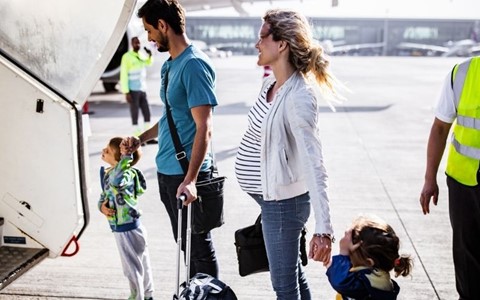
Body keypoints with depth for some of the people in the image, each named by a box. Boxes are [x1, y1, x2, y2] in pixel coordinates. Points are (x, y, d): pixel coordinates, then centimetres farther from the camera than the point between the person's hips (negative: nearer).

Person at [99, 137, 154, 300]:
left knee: (133, 267, 7)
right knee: (140, 264, 23)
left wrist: (125, 158, -42)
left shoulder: (127, 173, -24)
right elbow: (104, 195, 13)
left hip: (129, 228, -9)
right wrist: (102, 206, -9)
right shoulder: (106, 174, 5)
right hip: (119, 228, 9)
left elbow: (117, 182, -47)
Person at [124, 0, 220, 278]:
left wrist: (190, 179, -28)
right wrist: (142, 138, 16)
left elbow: (203, 128, -22)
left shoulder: (194, 64, -16)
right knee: (185, 244, 19)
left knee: (200, 247, 3)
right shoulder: (170, 64, 12)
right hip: (167, 171, 9)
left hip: (185, 173, -9)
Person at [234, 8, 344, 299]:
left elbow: (314, 165, -29)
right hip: (271, 198, 9)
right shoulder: (271, 84, 4)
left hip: (283, 202, -9)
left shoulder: (299, 97, -24)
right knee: (294, 274, 23)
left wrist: (323, 229, -33)